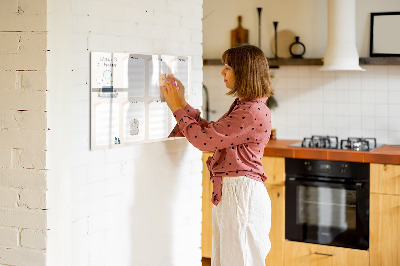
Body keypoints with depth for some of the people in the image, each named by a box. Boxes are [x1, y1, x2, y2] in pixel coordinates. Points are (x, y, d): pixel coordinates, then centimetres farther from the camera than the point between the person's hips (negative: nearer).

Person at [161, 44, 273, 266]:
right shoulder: (242, 106, 14)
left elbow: (204, 139, -19)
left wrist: (178, 108, -7)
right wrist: (182, 103, 15)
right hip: (228, 192, 10)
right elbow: (211, 132, 17)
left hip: (241, 193, -10)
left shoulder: (253, 112, -19)